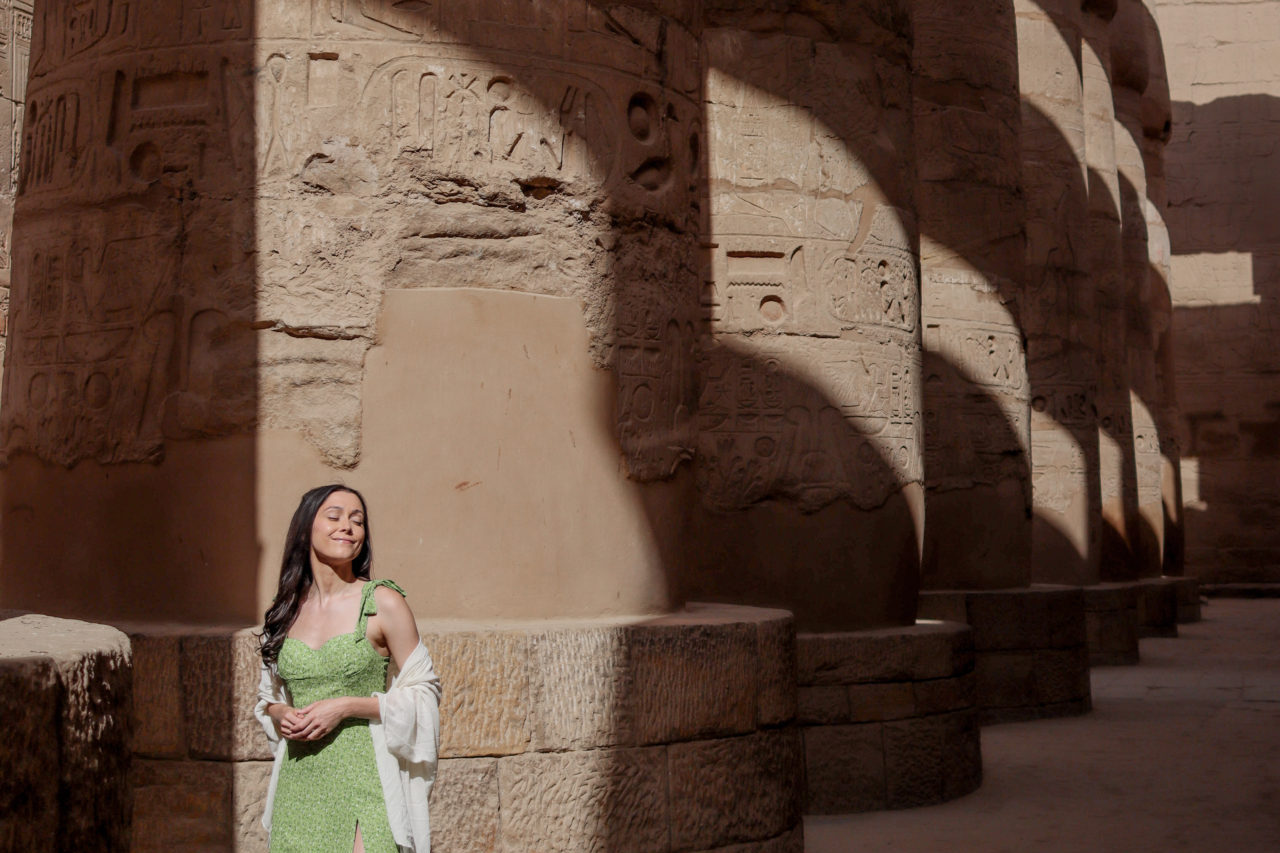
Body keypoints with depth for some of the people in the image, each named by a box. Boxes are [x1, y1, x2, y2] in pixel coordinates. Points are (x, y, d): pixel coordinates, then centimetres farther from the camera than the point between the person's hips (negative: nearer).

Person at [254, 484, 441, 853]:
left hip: (363, 780, -4)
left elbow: (422, 693, -3)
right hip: (298, 785, 4)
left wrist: (346, 706, -13)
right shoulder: (286, 612, 9)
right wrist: (282, 715, -2)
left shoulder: (383, 603, -4)